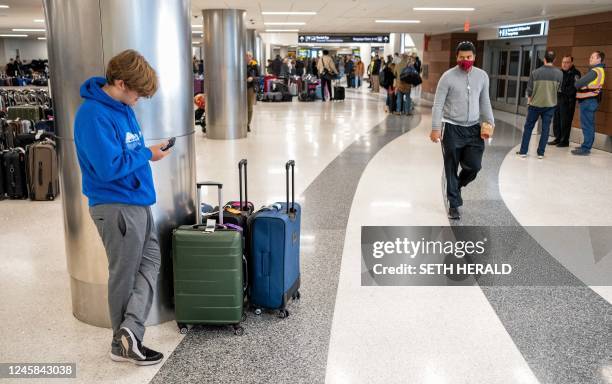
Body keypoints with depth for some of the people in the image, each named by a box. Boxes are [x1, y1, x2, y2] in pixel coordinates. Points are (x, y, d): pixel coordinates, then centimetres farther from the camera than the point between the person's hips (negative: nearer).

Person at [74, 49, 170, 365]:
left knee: (150, 262, 9)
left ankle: (130, 329, 11)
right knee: (125, 275, 3)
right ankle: (123, 343, 19)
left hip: (137, 202, 9)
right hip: (116, 207, -9)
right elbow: (109, 167, -26)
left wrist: (148, 151, 2)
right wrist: (147, 155, -15)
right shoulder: (93, 115, -21)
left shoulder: (121, 106, 8)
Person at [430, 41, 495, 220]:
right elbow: (438, 104, -7)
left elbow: (485, 102, 14)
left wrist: (489, 123, 5)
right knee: (451, 170, 3)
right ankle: (454, 205, 18)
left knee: (474, 166, -7)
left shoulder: (482, 76, 6)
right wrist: (436, 128, -13)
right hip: (452, 128, -3)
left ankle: (457, 186, 26)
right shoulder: (448, 77, -6)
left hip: (474, 129, 3)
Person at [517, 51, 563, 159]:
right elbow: (558, 89, 3)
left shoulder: (535, 72, -11)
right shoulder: (559, 73, -6)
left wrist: (529, 100, 12)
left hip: (535, 104, -1)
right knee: (545, 129, 8)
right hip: (550, 104, 1)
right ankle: (541, 153, 10)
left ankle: (523, 151, 10)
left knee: (528, 127, 9)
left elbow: (529, 89, -5)